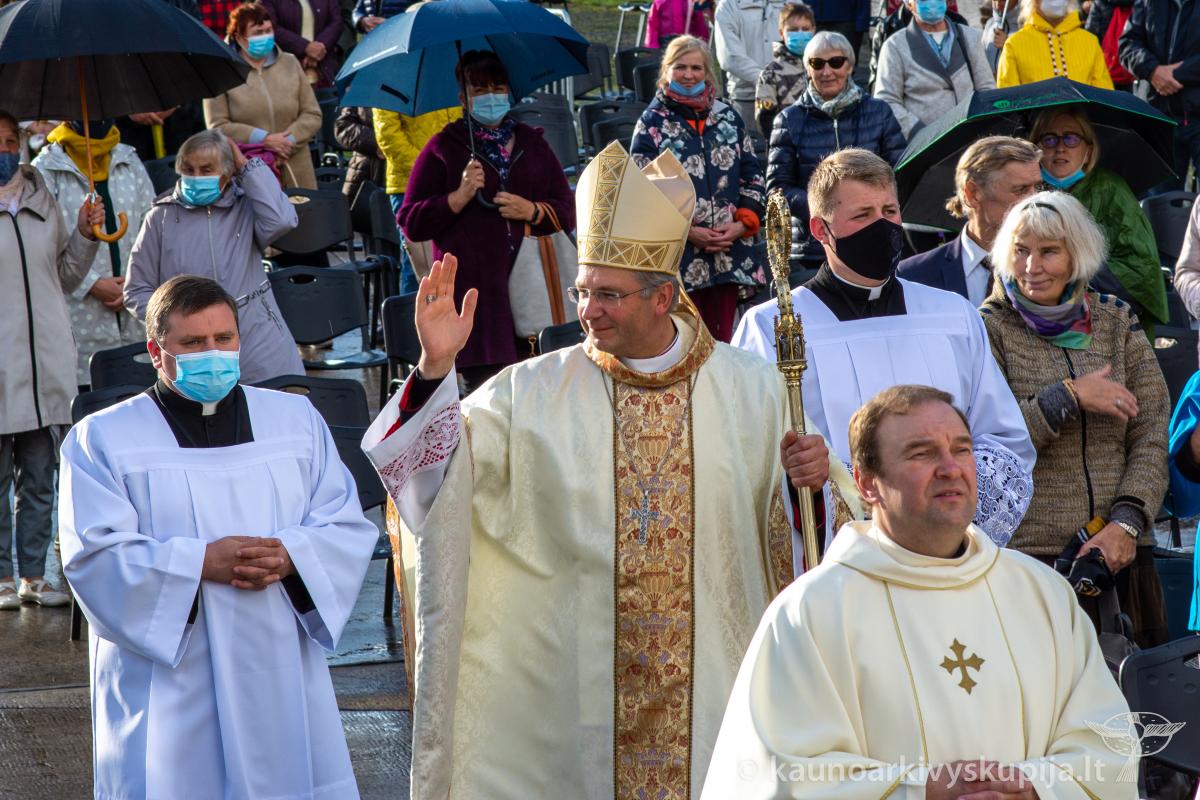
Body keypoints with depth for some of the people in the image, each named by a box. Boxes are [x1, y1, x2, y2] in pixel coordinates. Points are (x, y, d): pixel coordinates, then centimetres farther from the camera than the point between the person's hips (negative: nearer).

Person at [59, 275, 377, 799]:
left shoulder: (296, 419, 12)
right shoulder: (101, 439, 2)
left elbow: (349, 527, 7)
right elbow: (93, 555, -8)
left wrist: (290, 555, -14)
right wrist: (200, 562, -19)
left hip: (279, 678, 3)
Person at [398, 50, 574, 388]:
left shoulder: (531, 143, 18)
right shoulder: (443, 148, 8)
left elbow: (567, 212, 17)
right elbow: (410, 223, 3)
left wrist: (532, 211, -3)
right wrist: (460, 197, -10)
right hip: (472, 289, -3)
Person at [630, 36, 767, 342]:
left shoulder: (728, 118, 14)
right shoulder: (652, 124, 2)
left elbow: (753, 177, 14)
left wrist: (742, 223, -3)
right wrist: (687, 231, -12)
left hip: (729, 253, 4)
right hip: (677, 255, -4)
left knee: (721, 341, 8)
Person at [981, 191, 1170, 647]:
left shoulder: (1117, 323, 9)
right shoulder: (990, 329, 0)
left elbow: (1153, 438, 5)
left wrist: (1126, 522, -8)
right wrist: (1068, 396, -13)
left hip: (1122, 552, 3)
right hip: (1027, 553, -3)